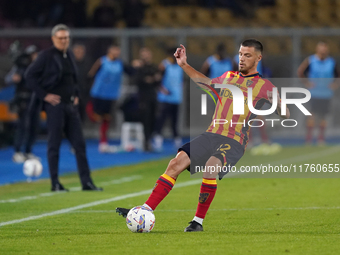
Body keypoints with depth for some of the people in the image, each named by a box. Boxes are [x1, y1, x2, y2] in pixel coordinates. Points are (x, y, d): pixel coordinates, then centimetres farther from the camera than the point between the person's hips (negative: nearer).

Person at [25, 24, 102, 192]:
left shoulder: (69, 55, 13)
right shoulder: (47, 56, -8)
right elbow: (30, 76, -9)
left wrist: (76, 94, 14)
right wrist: (44, 95, -12)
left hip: (70, 104, 7)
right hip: (55, 104, -7)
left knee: (79, 144, 3)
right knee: (54, 145, -1)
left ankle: (86, 182, 5)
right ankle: (55, 183, 5)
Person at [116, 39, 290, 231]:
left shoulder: (264, 86, 3)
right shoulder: (229, 77, 18)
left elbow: (285, 113, 6)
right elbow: (206, 82, 38)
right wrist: (184, 65, 31)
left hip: (234, 143, -5)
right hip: (211, 135, 5)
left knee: (211, 166, -33)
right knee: (176, 163, -11)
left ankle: (198, 221, -21)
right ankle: (146, 211, -10)